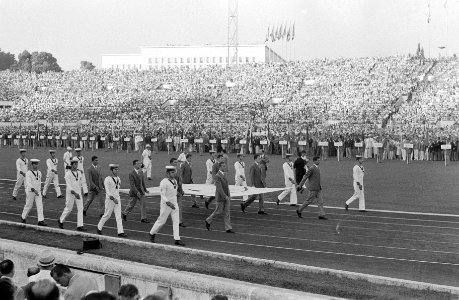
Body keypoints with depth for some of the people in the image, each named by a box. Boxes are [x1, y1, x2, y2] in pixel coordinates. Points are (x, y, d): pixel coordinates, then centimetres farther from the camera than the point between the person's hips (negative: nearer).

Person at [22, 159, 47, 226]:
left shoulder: (39, 173, 7)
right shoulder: (28, 173, -11)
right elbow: (28, 183, -22)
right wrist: (34, 190, -32)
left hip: (38, 192, 5)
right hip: (30, 191, -5)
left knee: (40, 205, -6)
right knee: (29, 205, 7)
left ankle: (41, 221, -9)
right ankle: (23, 217, 31)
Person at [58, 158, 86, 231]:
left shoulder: (79, 173, 7)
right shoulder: (68, 174, -12)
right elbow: (68, 185, -21)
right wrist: (74, 193, -32)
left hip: (78, 193, 5)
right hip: (70, 194, -5)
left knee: (80, 208, -4)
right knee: (68, 209, 5)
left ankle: (80, 226, -5)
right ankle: (61, 221, 30)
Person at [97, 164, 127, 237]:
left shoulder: (118, 179, 8)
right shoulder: (107, 179, -13)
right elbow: (107, 191, -20)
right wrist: (113, 198, -29)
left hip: (117, 199, 6)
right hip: (110, 199, -6)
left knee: (118, 216, -1)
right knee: (107, 215, 5)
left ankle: (120, 232, -5)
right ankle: (99, 227, 27)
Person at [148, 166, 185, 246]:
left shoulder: (175, 181, 7)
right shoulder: (164, 182, -17)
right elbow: (163, 195, -21)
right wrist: (168, 203, -31)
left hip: (174, 204, 7)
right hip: (166, 204, -7)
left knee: (176, 221, 0)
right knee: (161, 221, 5)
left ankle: (177, 239, 0)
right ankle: (152, 234, 28)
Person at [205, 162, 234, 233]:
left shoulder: (224, 174, 11)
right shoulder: (217, 176, -17)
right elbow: (219, 188, -23)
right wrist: (225, 196, -25)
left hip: (226, 196, 7)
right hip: (220, 197, -7)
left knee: (227, 212, 3)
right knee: (218, 212, 2)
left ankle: (228, 228, 3)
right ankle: (208, 221, 25)